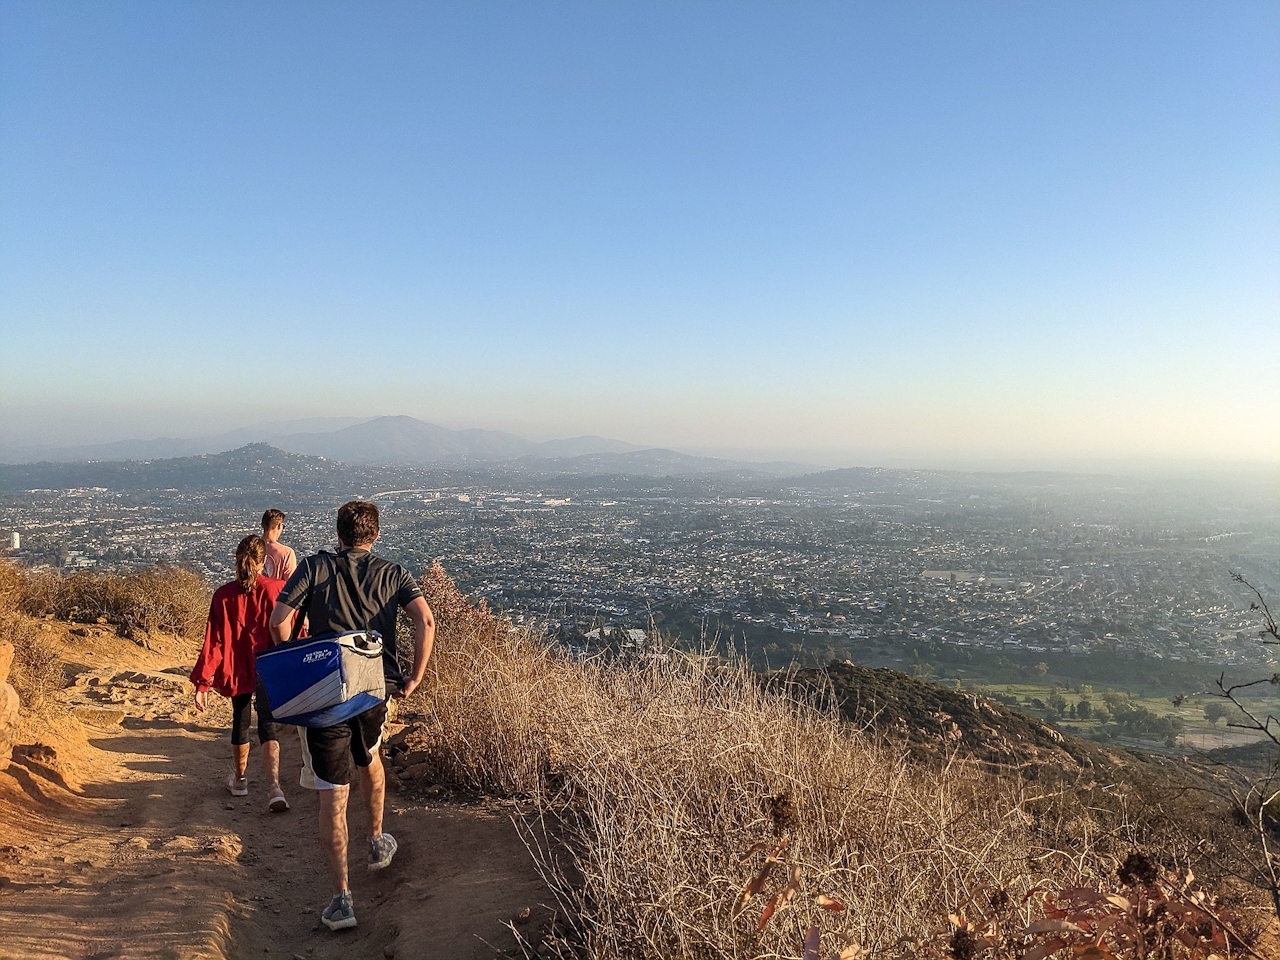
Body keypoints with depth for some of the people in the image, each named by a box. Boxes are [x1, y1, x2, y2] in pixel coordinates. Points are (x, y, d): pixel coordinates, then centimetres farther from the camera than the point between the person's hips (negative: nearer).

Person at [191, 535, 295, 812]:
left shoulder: (224, 595, -6)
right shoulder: (278, 589, -8)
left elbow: (214, 641, -7)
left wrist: (202, 684, -4)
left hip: (238, 670, 2)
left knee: (240, 722, 22)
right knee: (267, 726, -1)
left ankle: (240, 779, 40)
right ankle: (274, 786, -20)